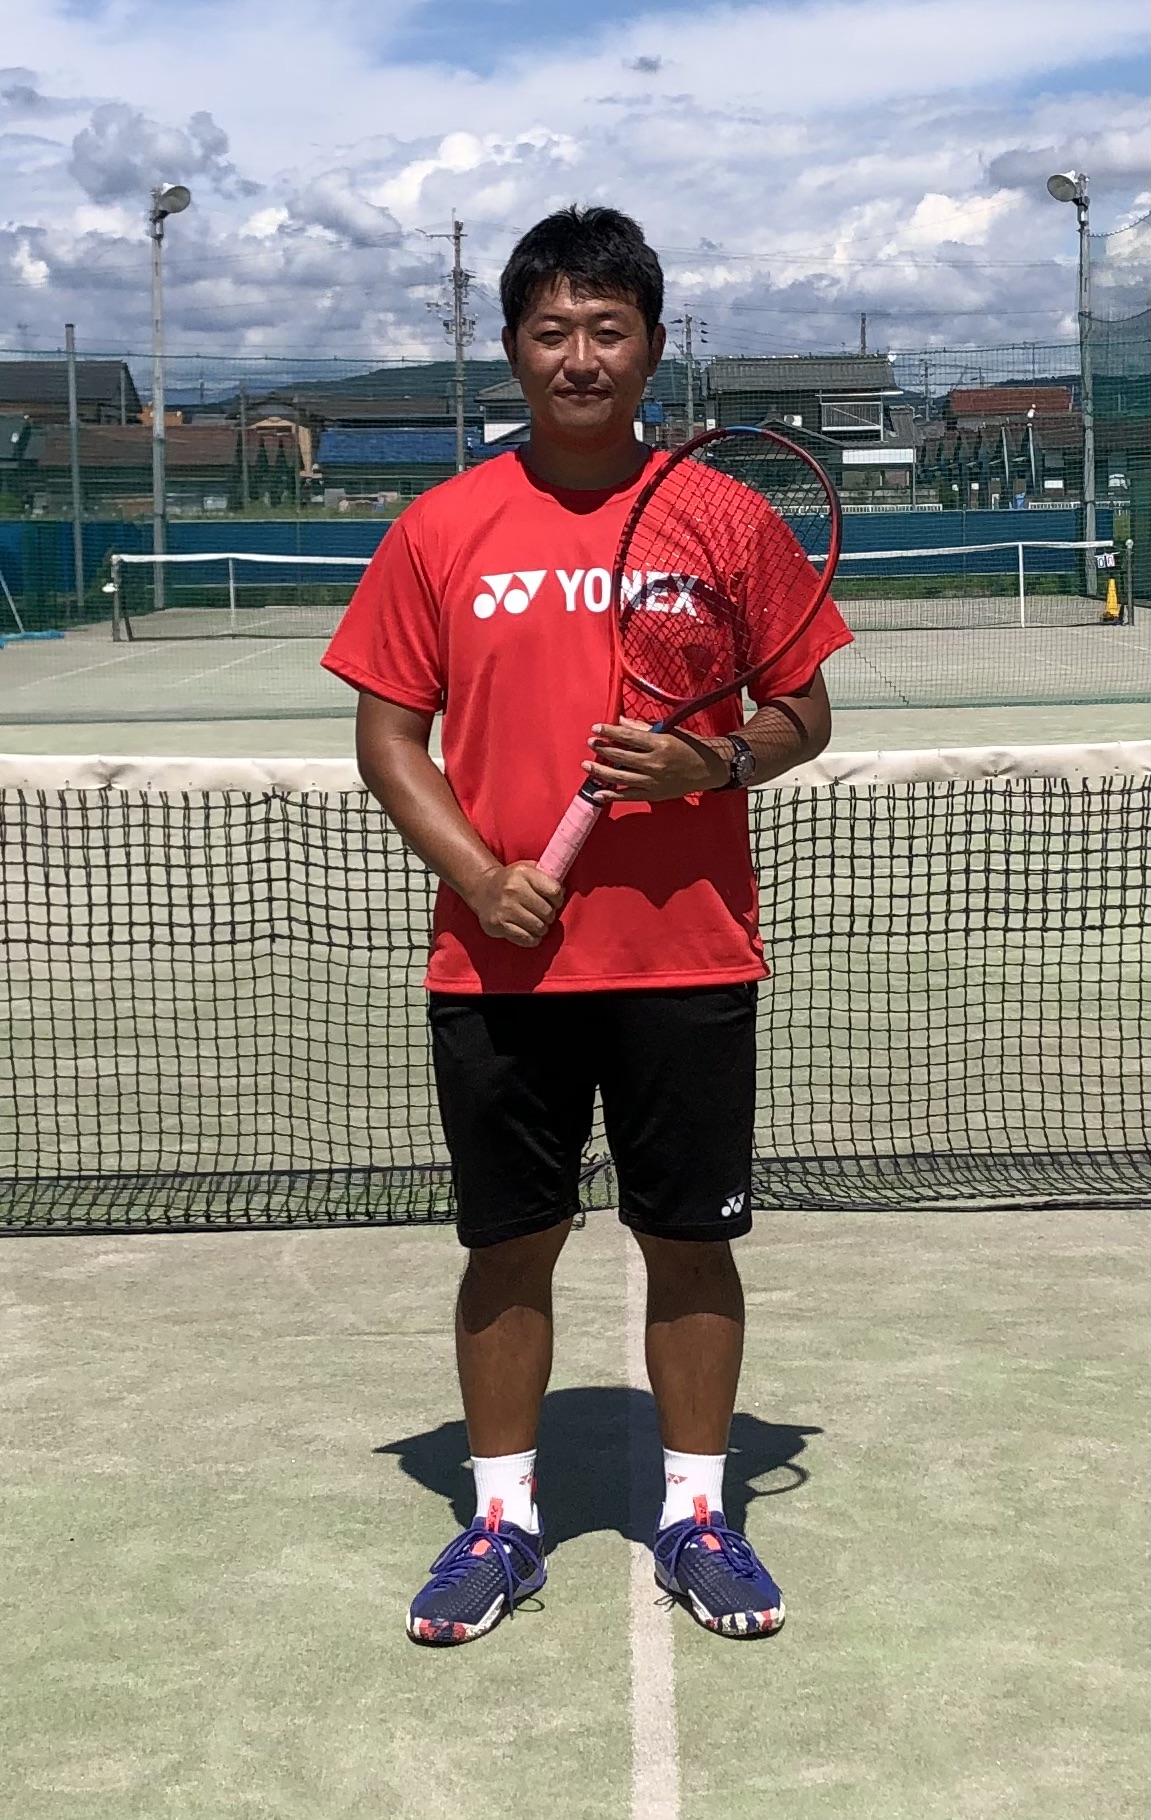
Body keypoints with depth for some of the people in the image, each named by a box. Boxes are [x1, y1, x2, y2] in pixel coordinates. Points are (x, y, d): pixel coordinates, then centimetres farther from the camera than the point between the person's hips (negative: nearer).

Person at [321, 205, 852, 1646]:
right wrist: (480, 875, -11)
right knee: (510, 1244, 9)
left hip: (689, 959, 0)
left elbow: (804, 715, 6)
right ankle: (502, 1520, 25)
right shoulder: (440, 530, 2)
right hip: (499, 967, 0)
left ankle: (695, 1514, 26)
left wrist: (713, 760, -15)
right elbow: (388, 734, 3)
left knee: (691, 1240, 9)